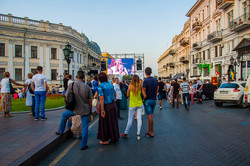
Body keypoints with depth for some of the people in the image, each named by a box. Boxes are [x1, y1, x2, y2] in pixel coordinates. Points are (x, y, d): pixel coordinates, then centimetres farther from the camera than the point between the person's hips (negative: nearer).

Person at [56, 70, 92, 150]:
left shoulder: (71, 85, -10)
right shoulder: (87, 87, -9)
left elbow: (67, 97, -1)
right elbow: (90, 100, -3)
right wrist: (90, 110, 10)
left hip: (74, 109, 1)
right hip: (85, 110, 0)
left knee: (64, 115, 29)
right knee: (84, 127, 8)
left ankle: (60, 131, 41)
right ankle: (83, 145, 12)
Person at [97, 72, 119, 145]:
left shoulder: (100, 86, -14)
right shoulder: (111, 85, 6)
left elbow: (101, 98, -20)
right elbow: (114, 94, 15)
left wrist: (102, 110, -21)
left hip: (106, 106, -6)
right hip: (113, 105, 6)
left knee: (105, 123, 7)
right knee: (113, 122, 16)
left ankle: (105, 140, 15)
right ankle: (114, 138, 26)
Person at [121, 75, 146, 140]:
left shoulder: (130, 86, -9)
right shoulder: (140, 86, -7)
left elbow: (127, 95, 0)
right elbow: (144, 95, -6)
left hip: (132, 105, -1)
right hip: (139, 105, 1)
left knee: (130, 119, 8)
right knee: (139, 119, 5)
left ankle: (126, 133, 17)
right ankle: (138, 134, 5)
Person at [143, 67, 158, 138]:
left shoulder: (146, 81, -13)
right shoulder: (155, 80, 6)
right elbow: (157, 90, 11)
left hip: (148, 100, -6)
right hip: (154, 100, 6)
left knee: (150, 116, -3)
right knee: (150, 116, 15)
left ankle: (152, 133, 3)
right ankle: (149, 130, 20)